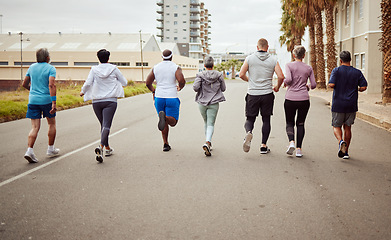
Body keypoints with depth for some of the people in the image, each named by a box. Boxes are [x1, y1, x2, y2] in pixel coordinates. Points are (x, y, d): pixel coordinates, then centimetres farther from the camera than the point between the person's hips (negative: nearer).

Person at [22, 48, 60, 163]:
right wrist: (54, 103, -24)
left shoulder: (32, 67, 9)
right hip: (46, 100, -4)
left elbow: (25, 84, 16)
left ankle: (29, 150, -13)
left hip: (33, 100, 4)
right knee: (52, 124, 16)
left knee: (35, 127, 3)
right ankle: (51, 149, 23)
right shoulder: (50, 68, -7)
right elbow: (52, 85, -20)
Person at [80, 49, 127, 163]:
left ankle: (107, 148, 26)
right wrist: (116, 81, 30)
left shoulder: (94, 69, 2)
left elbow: (88, 83, -5)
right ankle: (101, 147, -32)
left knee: (103, 124, 17)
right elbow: (124, 82, 8)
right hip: (110, 101, -2)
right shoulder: (114, 68, 1)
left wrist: (82, 91, 15)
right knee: (106, 125, -10)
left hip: (96, 101, 2)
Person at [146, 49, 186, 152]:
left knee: (165, 122, 17)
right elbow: (181, 80, -19)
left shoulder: (156, 67, 6)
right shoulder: (176, 67, -4)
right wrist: (180, 87, 3)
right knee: (173, 122, 1)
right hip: (172, 98, -4)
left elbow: (148, 83, 3)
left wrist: (153, 90, 22)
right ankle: (164, 117, -33)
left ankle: (165, 144, 11)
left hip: (159, 98, 4)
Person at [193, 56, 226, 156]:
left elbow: (195, 87, -15)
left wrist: (201, 90, 6)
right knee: (211, 124, -3)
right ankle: (207, 142, -26)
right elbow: (223, 88, 5)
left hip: (202, 103, 1)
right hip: (214, 103, -1)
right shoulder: (219, 75, -1)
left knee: (206, 122, 19)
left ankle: (208, 143, 27)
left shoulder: (200, 75, -5)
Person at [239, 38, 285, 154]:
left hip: (252, 94, 0)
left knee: (250, 119, 9)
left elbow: (241, 74, -4)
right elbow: (281, 76, -6)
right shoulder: (273, 60, 1)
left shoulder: (250, 58, 0)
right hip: (267, 94, 0)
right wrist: (277, 87, 13)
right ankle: (263, 146, 10)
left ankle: (249, 132, -23)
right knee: (266, 120, 11)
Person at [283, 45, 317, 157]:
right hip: (304, 99, 2)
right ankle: (299, 148, 4)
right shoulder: (308, 68, 7)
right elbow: (314, 84, 5)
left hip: (290, 99, -1)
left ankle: (291, 142, -13)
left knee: (290, 122, 13)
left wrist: (285, 83, 5)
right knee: (300, 124, 12)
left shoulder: (289, 65, -1)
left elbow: (289, 79, -16)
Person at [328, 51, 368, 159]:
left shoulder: (336, 71, -6)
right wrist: (357, 89, 15)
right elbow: (364, 87, -6)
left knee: (336, 126, 10)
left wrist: (330, 85, 6)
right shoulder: (357, 72, 1)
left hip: (338, 105, -2)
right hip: (351, 105, 2)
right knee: (347, 127, 11)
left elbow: (331, 84, -17)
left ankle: (341, 141, -20)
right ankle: (345, 152, 14)